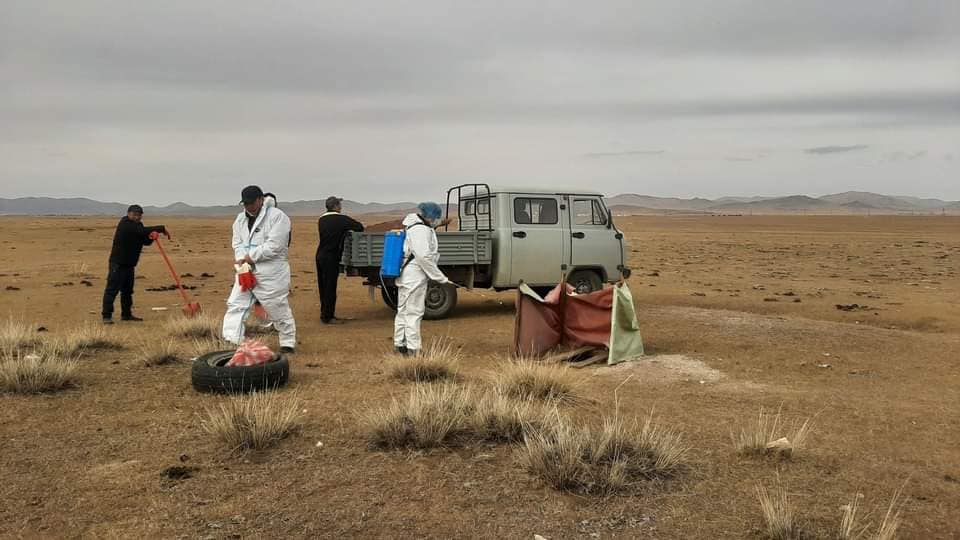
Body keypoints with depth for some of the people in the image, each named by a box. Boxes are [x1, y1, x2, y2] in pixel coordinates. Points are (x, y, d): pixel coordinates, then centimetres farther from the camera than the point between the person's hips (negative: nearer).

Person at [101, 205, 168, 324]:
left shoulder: (138, 225, 12)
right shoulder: (125, 224, -15)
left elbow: (146, 241, 9)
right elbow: (142, 231, -27)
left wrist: (151, 237, -15)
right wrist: (162, 228, -22)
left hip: (130, 264, 9)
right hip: (118, 263, -9)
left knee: (127, 290, 15)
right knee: (112, 289, -8)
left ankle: (126, 314, 24)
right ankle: (106, 316, -7)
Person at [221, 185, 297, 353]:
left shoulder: (277, 216, -11)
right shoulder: (240, 219, 13)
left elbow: (274, 245, -19)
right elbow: (237, 242, 10)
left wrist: (251, 256, -16)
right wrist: (241, 258, -11)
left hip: (271, 272, -6)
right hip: (246, 271, 7)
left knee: (279, 309, 3)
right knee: (235, 305, 2)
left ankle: (288, 343, 19)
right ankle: (230, 342, 5)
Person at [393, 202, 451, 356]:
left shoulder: (413, 226, 14)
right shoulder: (420, 229, -18)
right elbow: (424, 257, -23)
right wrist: (441, 278, -19)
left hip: (406, 276, 10)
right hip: (415, 277, -10)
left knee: (403, 311, 17)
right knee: (414, 312, -4)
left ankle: (399, 344, 27)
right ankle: (413, 349, 0)